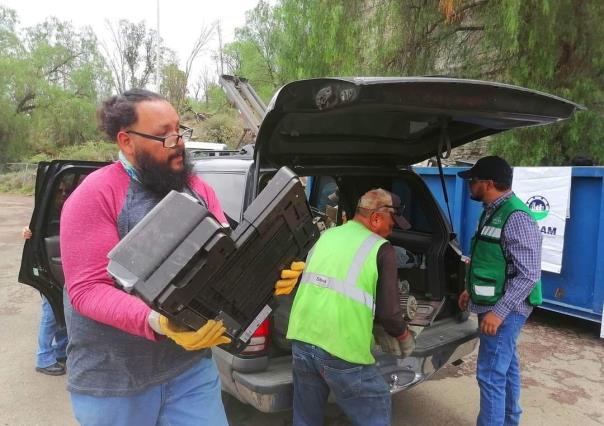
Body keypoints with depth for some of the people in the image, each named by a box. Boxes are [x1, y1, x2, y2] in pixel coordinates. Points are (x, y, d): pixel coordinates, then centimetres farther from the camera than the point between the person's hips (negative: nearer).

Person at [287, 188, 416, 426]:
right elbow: (388, 314, -6)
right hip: (342, 350, -5)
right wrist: (406, 339, 15)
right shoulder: (381, 249, -4)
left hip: (302, 340, 6)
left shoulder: (327, 236, 12)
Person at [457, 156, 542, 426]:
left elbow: (529, 274, -24)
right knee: (506, 367, 22)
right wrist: (471, 290, 19)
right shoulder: (492, 211, 9)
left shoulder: (515, 217, -22)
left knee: (491, 374, -3)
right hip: (495, 304, 10)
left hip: (504, 309, -10)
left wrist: (499, 312, -25)